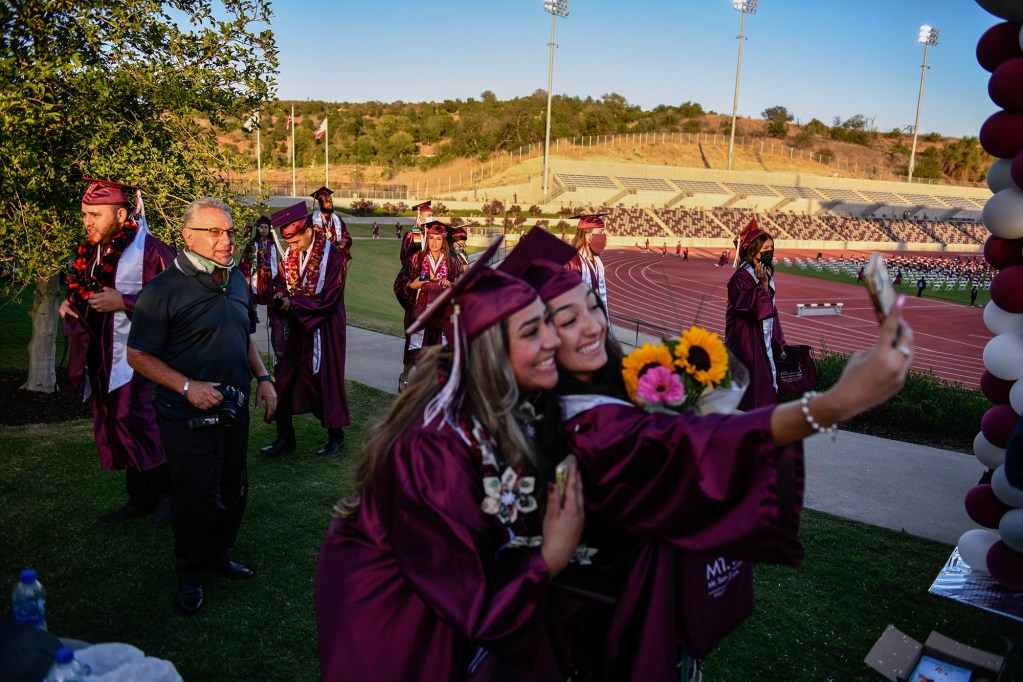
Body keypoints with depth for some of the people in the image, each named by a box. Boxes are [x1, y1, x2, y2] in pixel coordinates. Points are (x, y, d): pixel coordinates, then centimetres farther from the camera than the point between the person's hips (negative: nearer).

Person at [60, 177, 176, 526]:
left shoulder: (149, 250, -13)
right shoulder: (89, 252, 12)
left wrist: (124, 303, -21)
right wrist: (70, 307, 6)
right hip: (104, 359, 8)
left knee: (135, 424, -11)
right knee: (113, 428, 11)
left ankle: (169, 492, 8)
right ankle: (141, 497, 23)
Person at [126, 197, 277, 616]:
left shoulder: (237, 281, 6)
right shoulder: (165, 289, -15)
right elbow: (138, 355, -14)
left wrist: (263, 378, 5)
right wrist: (188, 387, -23)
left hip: (234, 410, 7)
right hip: (188, 418, -6)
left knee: (234, 489, 17)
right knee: (193, 498, 5)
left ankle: (219, 555, 39)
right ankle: (192, 575, 26)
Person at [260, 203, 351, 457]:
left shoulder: (333, 255, -14)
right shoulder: (288, 254, 2)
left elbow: (328, 299, -16)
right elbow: (281, 282, 13)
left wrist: (293, 303, -18)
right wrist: (280, 295, -10)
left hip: (323, 329, -5)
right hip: (294, 328, 6)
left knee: (325, 380, 4)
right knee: (284, 381, 7)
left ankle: (336, 436, 22)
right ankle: (285, 437, 20)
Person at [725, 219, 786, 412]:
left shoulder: (765, 274, 9)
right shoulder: (742, 278, -18)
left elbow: (770, 308, 16)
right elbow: (754, 310, -24)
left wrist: (778, 339, 15)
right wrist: (763, 284, -26)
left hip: (764, 339, 9)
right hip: (747, 342, -9)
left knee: (767, 380, 13)